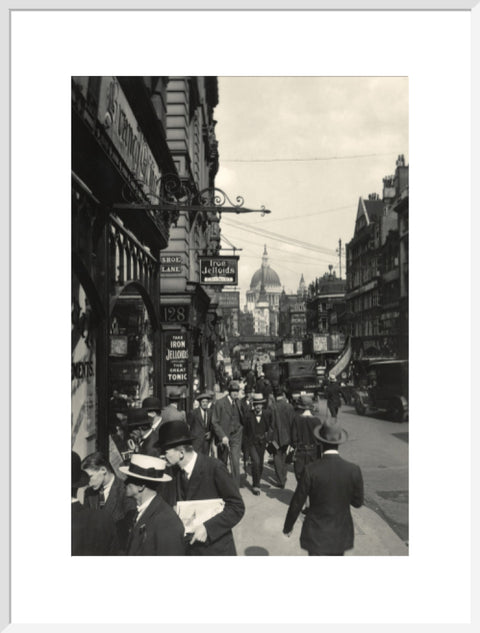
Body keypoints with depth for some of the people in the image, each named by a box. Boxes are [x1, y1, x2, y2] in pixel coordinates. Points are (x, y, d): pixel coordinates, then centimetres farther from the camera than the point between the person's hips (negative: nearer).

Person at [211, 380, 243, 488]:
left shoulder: (239, 403, 1)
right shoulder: (219, 403, -8)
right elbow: (214, 422, -9)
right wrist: (222, 436, -16)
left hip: (236, 436, 1)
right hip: (223, 437, -1)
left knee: (235, 462, -9)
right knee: (222, 463, 12)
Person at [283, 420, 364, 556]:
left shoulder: (311, 470, -21)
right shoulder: (353, 470, -15)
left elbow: (297, 502, -10)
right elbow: (357, 502, -1)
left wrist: (288, 526, 5)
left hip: (317, 534, -3)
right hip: (341, 534, 3)